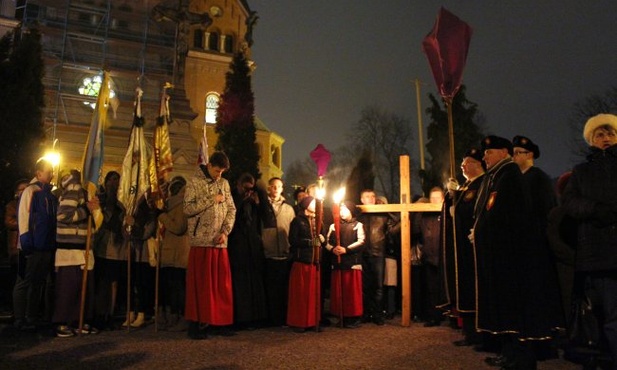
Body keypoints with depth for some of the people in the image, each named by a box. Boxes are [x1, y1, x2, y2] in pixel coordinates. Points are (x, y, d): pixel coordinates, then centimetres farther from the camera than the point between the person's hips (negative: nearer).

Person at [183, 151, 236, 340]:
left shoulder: (224, 183, 13)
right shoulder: (194, 182, -1)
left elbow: (231, 209, 10)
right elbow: (188, 208, -11)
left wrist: (225, 232, -2)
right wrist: (211, 200, -11)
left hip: (220, 242, 4)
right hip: (201, 241, -4)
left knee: (222, 284, 7)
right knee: (199, 284, 1)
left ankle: (221, 321, 18)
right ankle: (194, 324, 11)